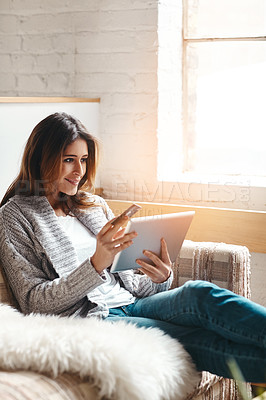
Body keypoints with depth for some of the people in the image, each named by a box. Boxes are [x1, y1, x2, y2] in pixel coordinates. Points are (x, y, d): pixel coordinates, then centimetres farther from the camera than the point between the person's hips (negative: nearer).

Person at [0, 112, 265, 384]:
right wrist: (95, 264, -19)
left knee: (198, 292, -26)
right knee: (200, 340, -28)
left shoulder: (94, 205, 20)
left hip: (129, 304, 5)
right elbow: (33, 303, -6)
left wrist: (160, 278, -5)